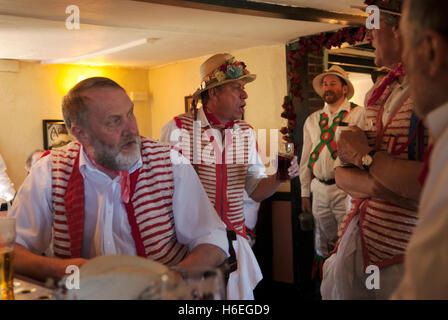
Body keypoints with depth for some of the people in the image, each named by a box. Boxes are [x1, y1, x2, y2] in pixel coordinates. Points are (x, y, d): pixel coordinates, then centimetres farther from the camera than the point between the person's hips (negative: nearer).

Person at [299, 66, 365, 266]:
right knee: (322, 249, 13)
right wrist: (305, 193, 13)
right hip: (320, 191, 5)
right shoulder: (312, 120, 14)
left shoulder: (358, 114, -1)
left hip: (346, 190, -4)